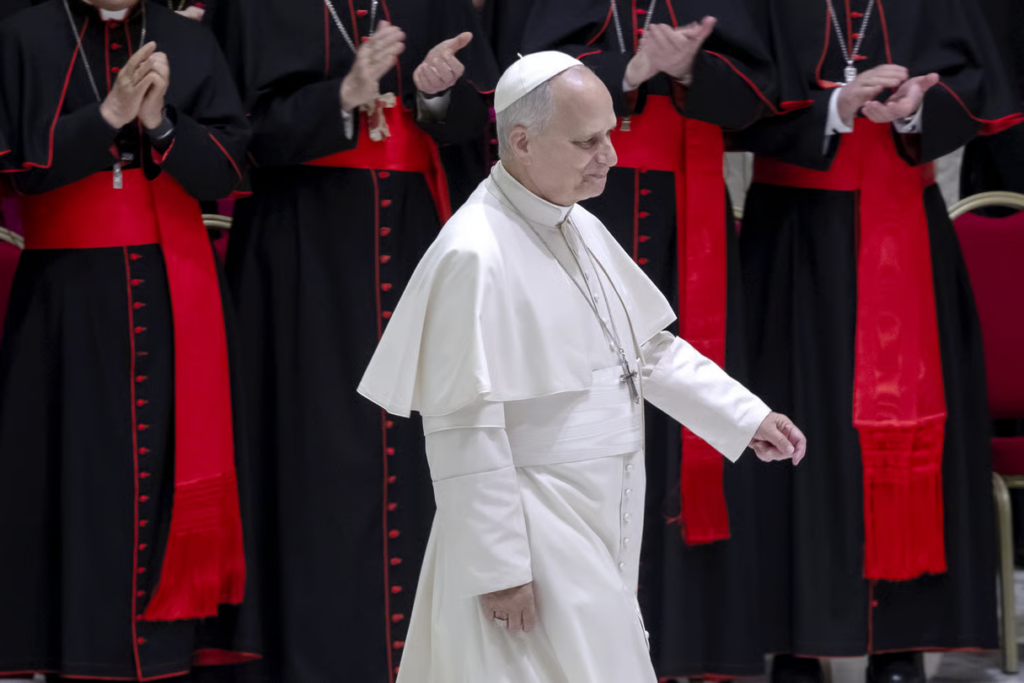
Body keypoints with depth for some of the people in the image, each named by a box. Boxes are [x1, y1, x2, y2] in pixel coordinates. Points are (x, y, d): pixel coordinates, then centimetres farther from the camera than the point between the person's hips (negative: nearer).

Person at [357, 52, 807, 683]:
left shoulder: (583, 230, 8)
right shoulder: (476, 255, -20)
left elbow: (651, 349, 19)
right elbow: (464, 430, -21)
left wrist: (748, 418, 10)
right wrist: (497, 567, -20)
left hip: (599, 524, 9)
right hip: (530, 535, -9)